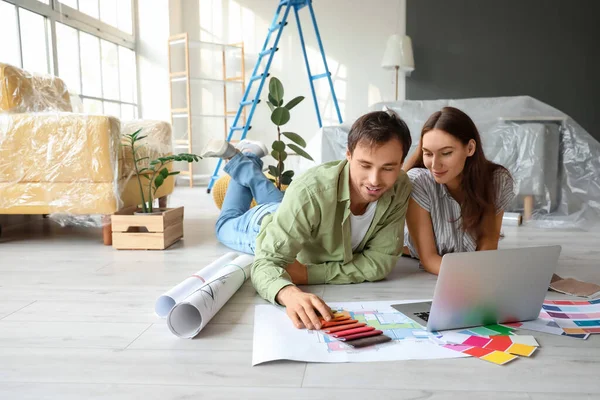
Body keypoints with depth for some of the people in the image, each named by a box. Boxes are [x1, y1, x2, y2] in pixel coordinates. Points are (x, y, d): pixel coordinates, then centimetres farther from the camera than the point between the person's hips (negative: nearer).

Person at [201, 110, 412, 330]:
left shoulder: (400, 188, -36)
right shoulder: (309, 192, -48)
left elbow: (380, 260, -32)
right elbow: (266, 262, -48)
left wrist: (311, 273, -41)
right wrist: (290, 293, -71)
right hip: (268, 224, -3)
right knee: (226, 226, 32)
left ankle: (248, 160, 52)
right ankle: (240, 159, 43)